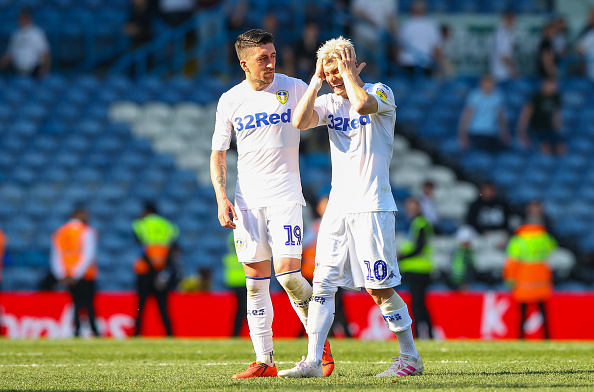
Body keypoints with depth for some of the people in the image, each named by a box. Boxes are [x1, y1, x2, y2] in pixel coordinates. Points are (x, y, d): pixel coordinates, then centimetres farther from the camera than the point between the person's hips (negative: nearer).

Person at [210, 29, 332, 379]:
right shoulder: (230, 101, 5)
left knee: (289, 273, -14)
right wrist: (221, 197, -4)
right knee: (256, 282, 1)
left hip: (285, 195, -3)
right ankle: (264, 361, 6)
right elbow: (218, 154, 9)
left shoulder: (293, 88, -1)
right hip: (247, 199, 3)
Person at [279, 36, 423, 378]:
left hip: (372, 206, -6)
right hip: (338, 206, 6)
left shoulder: (380, 92, -2)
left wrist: (348, 74, -11)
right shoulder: (329, 103, 13)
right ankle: (313, 361, 0)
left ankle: (411, 357, 5)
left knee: (378, 287, -7)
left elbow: (362, 105, -26)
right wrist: (317, 80, -2)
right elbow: (300, 121, -6)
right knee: (323, 283, 0)